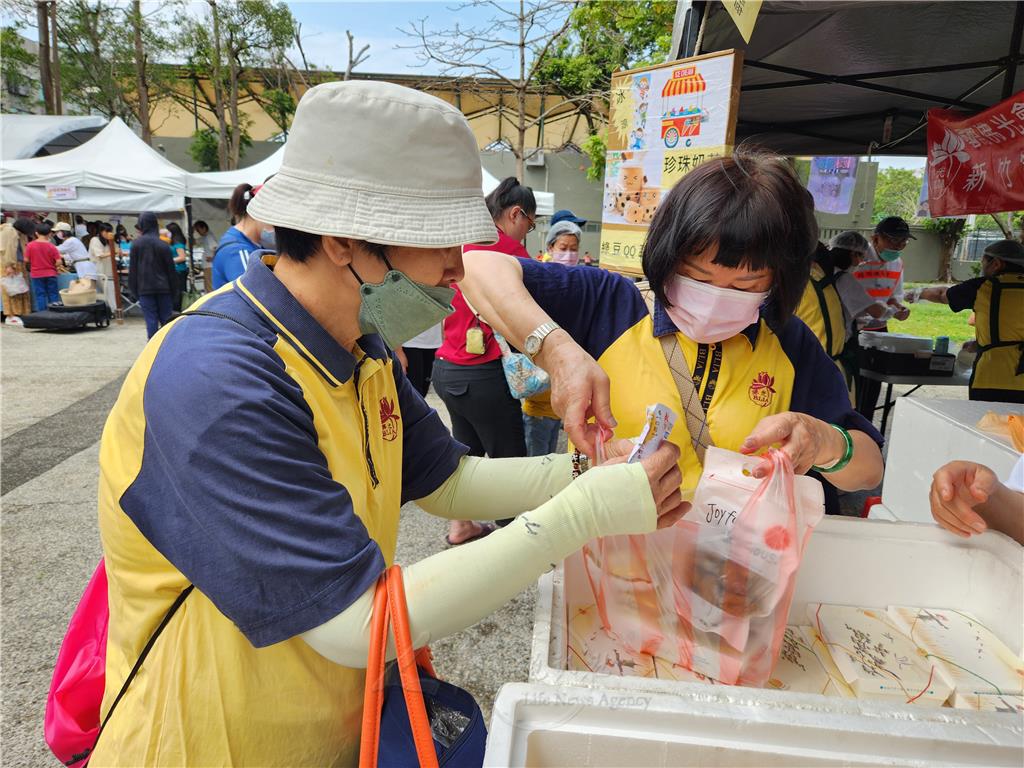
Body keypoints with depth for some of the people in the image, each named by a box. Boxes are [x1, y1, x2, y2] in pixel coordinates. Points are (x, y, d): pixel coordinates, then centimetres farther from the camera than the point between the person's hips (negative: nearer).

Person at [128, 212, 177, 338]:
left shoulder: (136, 244, -3)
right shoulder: (163, 245, -3)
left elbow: (132, 269, 0)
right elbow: (170, 269, -1)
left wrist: (133, 290, 7)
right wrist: (172, 289, 7)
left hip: (144, 289, -1)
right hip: (163, 288, 1)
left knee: (151, 320, 0)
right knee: (165, 318, 7)